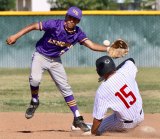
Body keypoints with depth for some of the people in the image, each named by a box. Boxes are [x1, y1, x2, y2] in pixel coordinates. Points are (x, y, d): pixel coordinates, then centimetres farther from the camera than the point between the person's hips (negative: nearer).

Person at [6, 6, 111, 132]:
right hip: (41, 56, -3)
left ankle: (78, 119, 7)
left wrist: (108, 49, -34)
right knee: (35, 79, -30)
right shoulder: (55, 25, -25)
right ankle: (34, 102, 0)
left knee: (65, 88, 1)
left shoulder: (78, 34, -12)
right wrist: (16, 36, -26)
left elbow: (92, 45, -19)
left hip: (55, 61, 4)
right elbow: (34, 26, -21)